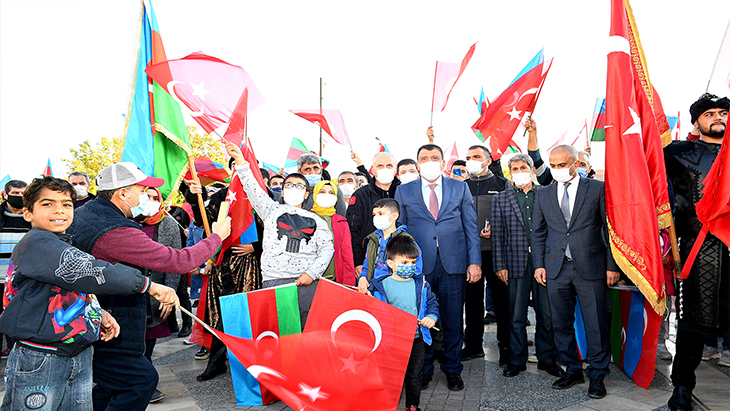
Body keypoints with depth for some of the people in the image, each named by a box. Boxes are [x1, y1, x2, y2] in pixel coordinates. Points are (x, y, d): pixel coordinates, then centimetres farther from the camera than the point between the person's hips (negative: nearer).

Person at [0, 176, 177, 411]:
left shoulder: (64, 246, 13)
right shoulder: (37, 243, -17)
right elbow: (91, 274, -26)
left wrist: (98, 313, -1)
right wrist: (148, 285, -22)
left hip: (79, 356, 9)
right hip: (39, 362, -8)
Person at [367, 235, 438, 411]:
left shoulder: (421, 284, 3)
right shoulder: (381, 285, -7)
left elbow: (432, 302, 12)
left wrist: (432, 317, -6)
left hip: (416, 339, 3)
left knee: (414, 377, 16)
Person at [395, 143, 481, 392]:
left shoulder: (460, 188, 9)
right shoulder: (404, 192, 8)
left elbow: (471, 227, 7)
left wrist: (474, 261, -1)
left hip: (453, 264, 1)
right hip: (418, 265, 0)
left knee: (453, 320, 7)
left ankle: (452, 370, 26)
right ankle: (423, 369, 25)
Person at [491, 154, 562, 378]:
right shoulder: (501, 198, 7)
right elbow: (498, 234, 4)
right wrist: (500, 265, -2)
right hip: (516, 264, 0)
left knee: (546, 314, 7)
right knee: (517, 316, 6)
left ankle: (547, 358, 22)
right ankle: (517, 360, 19)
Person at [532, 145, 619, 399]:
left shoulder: (598, 189, 2)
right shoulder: (543, 195, 10)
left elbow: (610, 228, 1)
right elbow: (538, 233, 14)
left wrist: (612, 265, -3)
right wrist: (539, 264, 5)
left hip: (591, 267, -3)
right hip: (556, 268, 3)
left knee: (596, 325, 3)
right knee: (561, 323, 9)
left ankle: (597, 376, 19)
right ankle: (572, 370, 26)